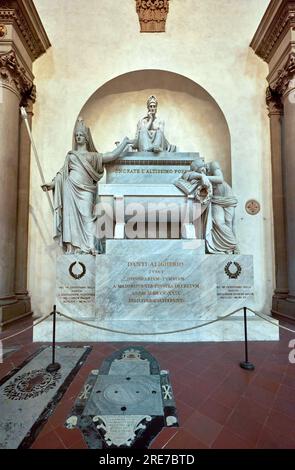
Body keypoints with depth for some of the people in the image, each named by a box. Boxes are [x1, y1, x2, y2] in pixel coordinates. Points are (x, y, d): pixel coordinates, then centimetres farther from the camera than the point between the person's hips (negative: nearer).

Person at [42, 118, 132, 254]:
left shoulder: (93, 155, 20)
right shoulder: (70, 155, 22)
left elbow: (112, 156, 12)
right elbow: (63, 172, 16)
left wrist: (124, 142, 13)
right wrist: (52, 184, 4)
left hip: (85, 190, -1)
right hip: (71, 188, 2)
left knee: (86, 215, -13)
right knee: (71, 214, -5)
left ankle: (91, 246, -18)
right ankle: (70, 246, -4)